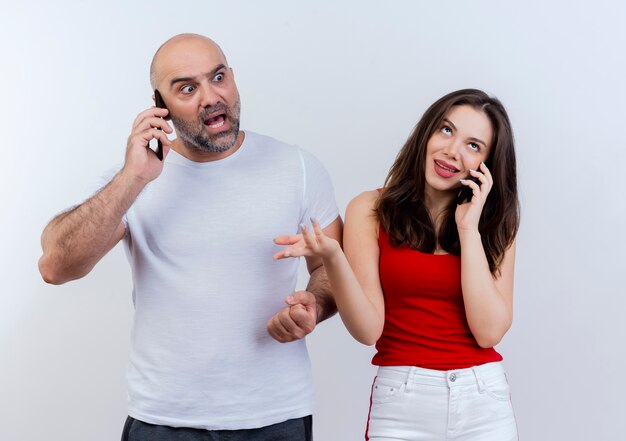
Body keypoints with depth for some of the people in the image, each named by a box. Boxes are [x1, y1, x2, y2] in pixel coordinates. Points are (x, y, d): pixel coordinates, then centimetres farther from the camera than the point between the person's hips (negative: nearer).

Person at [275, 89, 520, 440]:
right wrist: (332, 258, -26)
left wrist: (469, 229, -10)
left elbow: (488, 331, -10)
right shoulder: (371, 211, -2)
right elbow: (368, 329, -10)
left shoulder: (495, 225, 3)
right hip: (401, 402, -2)